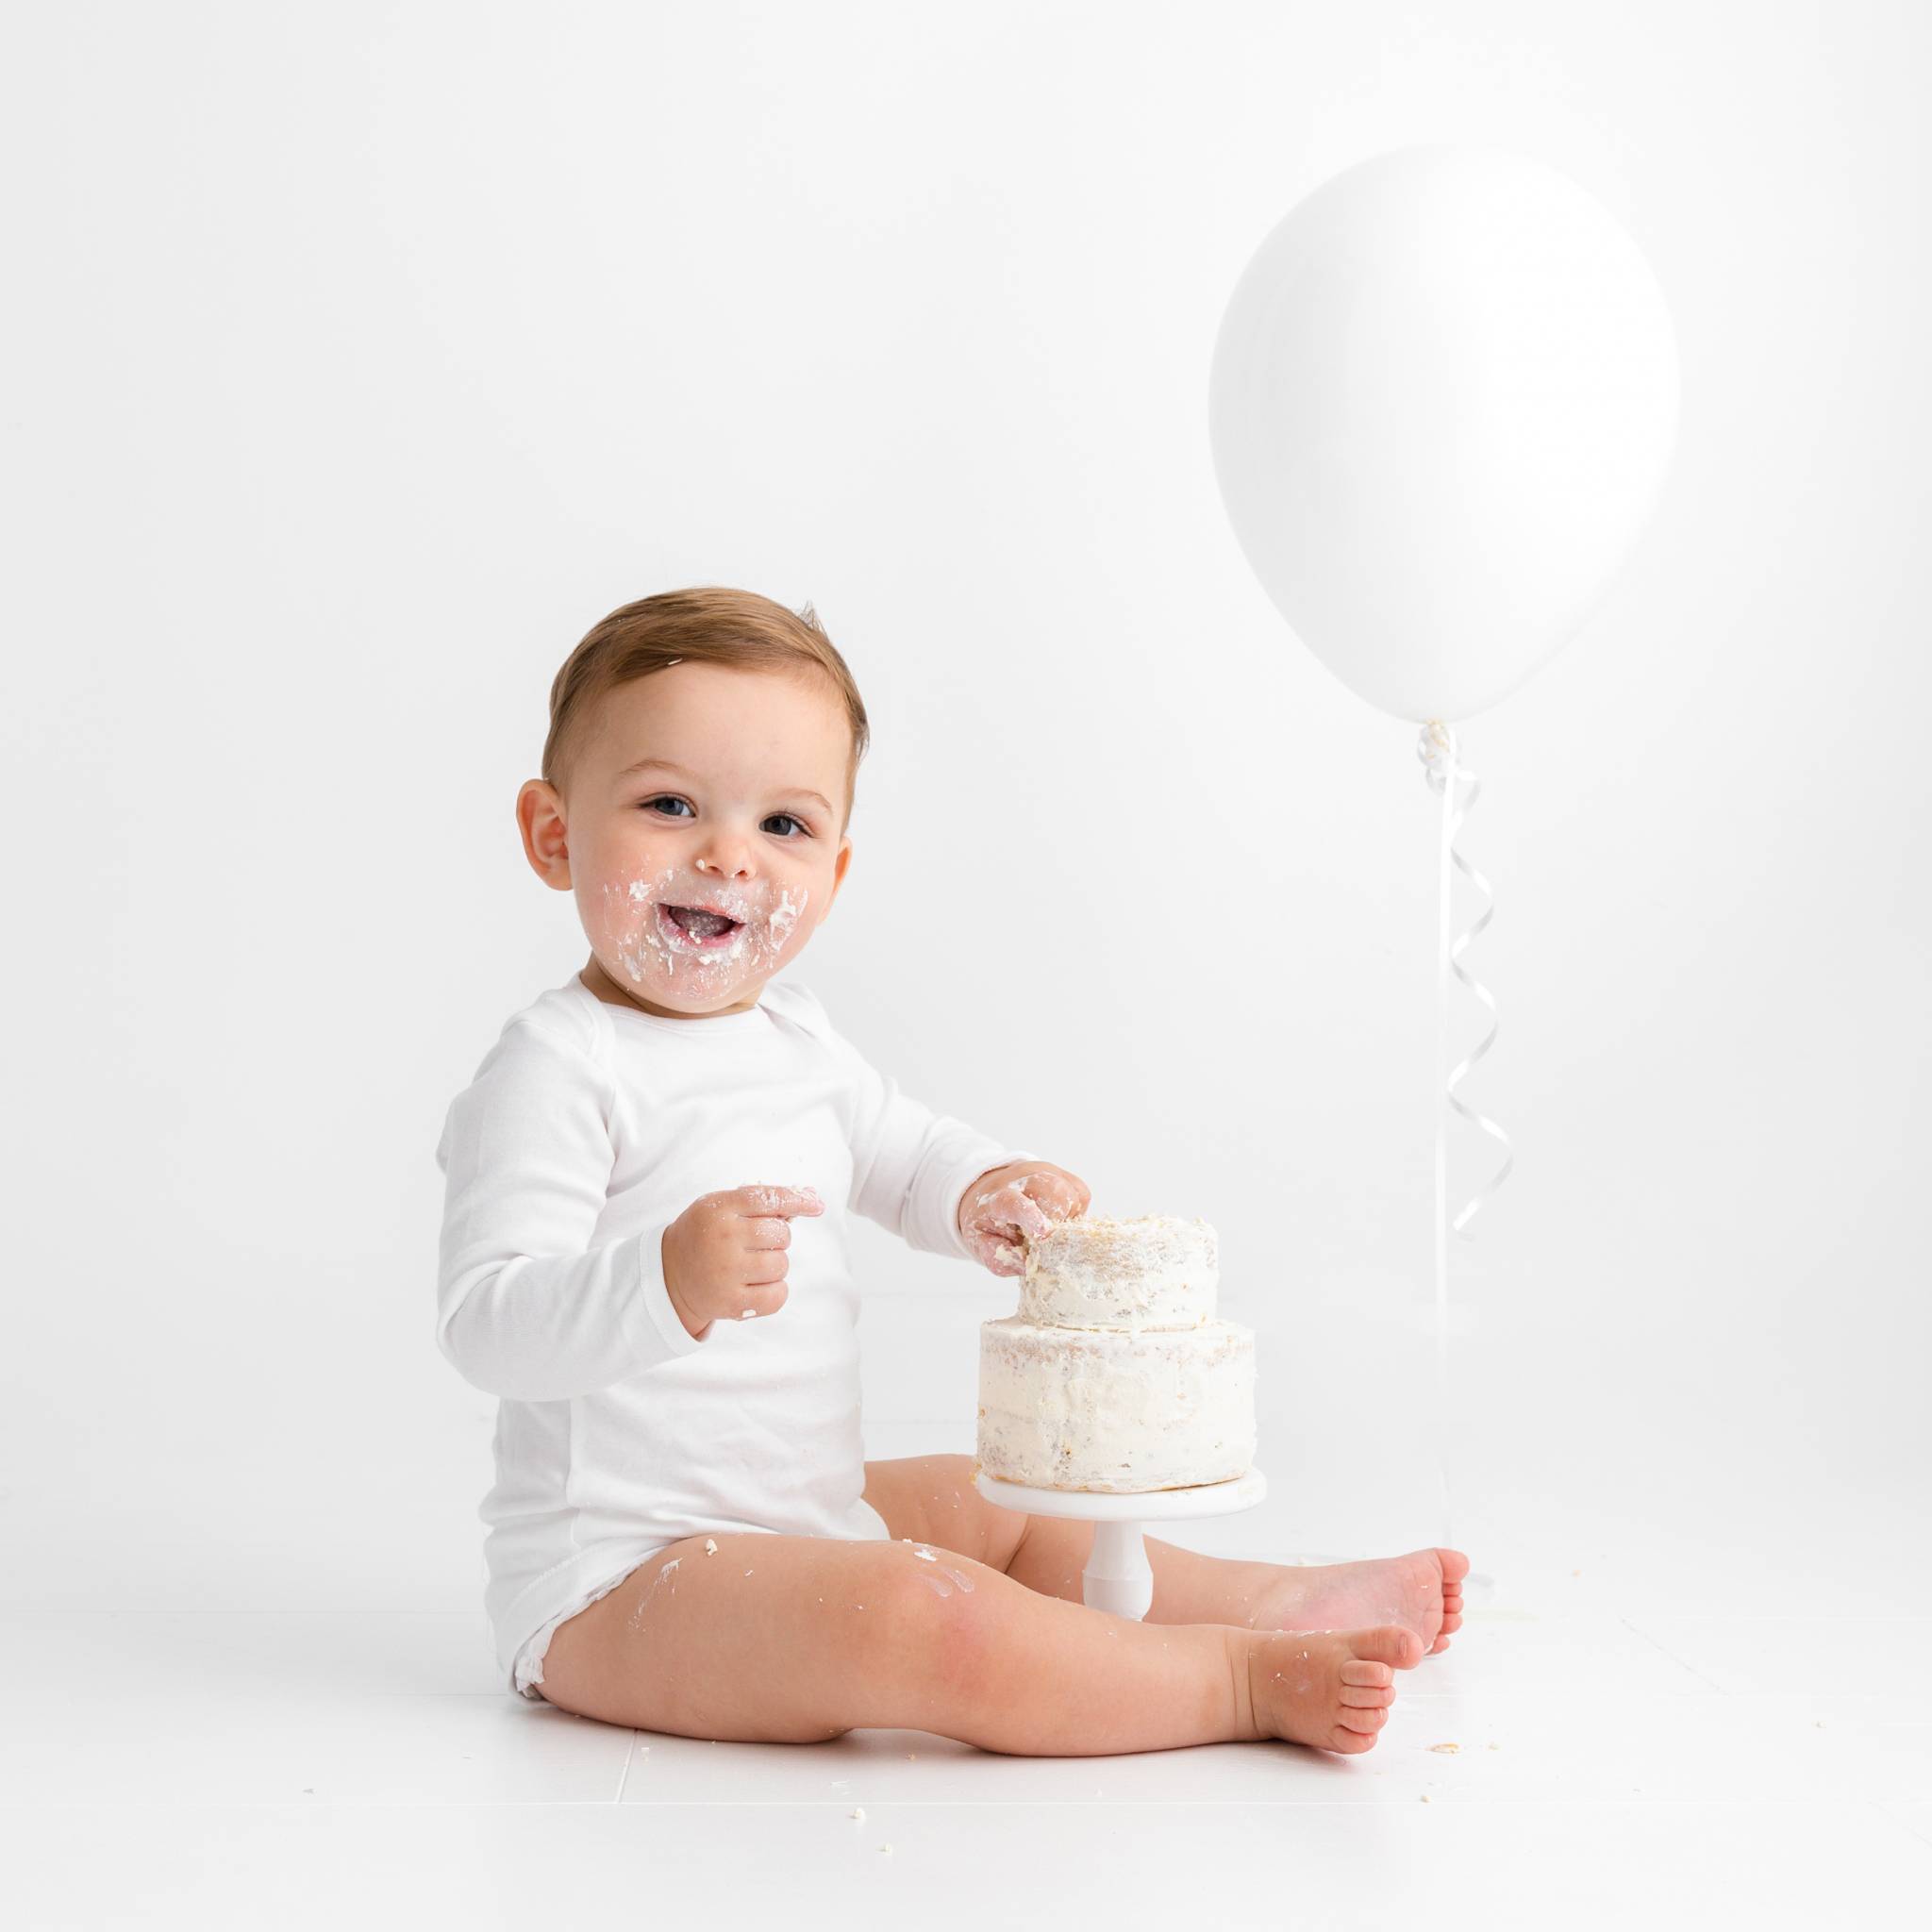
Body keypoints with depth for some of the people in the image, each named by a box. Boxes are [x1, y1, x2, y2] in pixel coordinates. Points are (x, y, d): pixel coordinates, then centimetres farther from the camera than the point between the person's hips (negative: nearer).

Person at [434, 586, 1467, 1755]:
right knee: (935, 1621, -28)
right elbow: (487, 1325, -27)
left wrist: (986, 1197, 2)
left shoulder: (793, 1040, 9)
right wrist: (665, 1283, -45)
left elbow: (906, 1152, 25)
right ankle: (1246, 1680, -15)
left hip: (801, 1519, 10)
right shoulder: (554, 1072, -18)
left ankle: (1278, 1597, 35)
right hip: (617, 1587, -10)